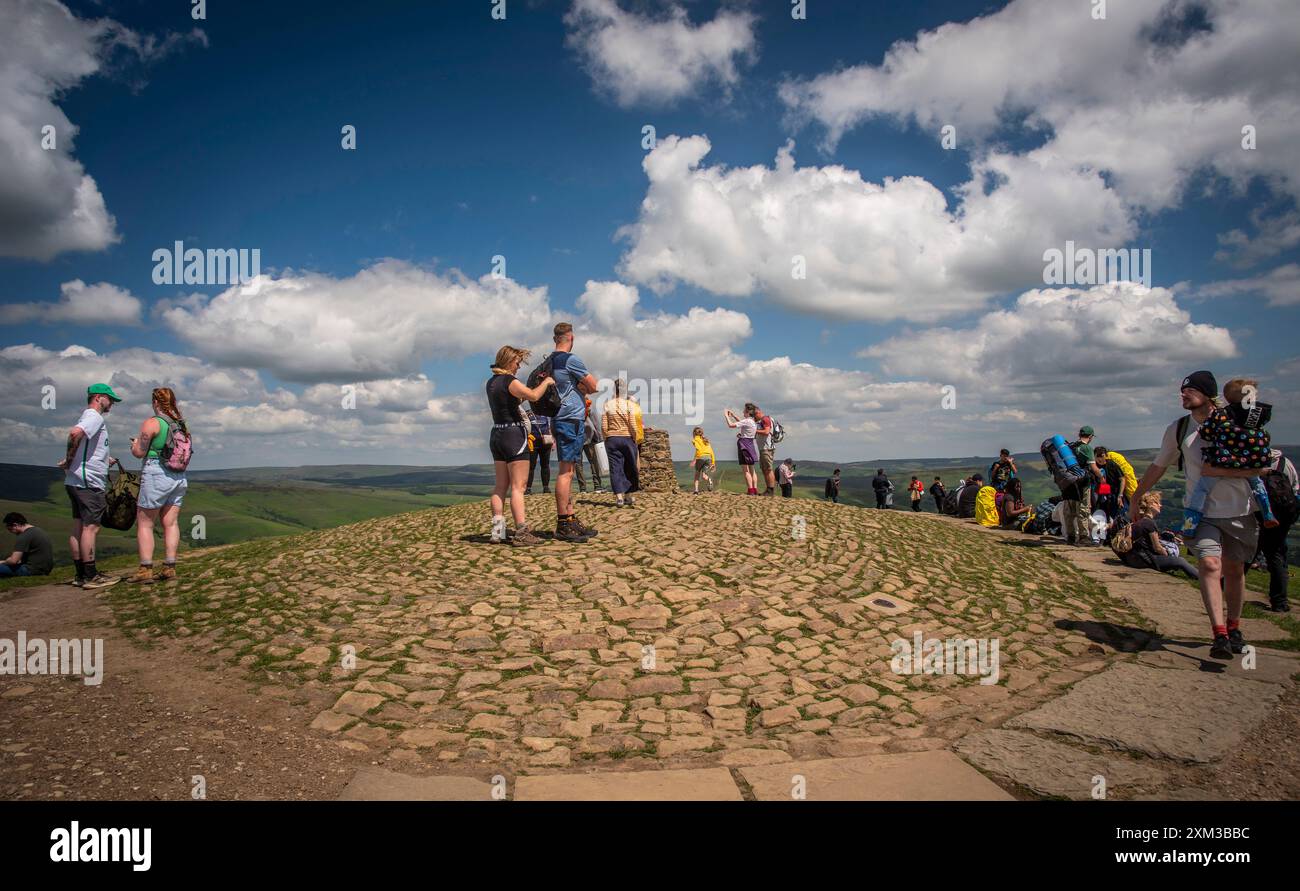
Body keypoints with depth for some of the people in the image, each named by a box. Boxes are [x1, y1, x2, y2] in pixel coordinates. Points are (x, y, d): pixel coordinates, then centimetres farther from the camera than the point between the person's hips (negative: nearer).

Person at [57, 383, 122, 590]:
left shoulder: (87, 417, 21)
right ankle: (90, 576, -7)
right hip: (88, 482, -10)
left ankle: (81, 575, 15)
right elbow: (75, 433, -28)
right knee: (91, 527, -8)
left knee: (79, 527, 10)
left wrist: (104, 460, 21)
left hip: (76, 481, 10)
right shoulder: (95, 417, -10)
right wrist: (69, 460, -17)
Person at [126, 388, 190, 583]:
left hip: (156, 474, -6)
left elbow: (139, 452, -9)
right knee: (171, 523, 7)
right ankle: (170, 568, 7)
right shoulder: (181, 425, 10)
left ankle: (145, 570, -2)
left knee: (144, 524, 1)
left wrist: (135, 443, 13)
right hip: (179, 477, 6)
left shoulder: (151, 423, -9)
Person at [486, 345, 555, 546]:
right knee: (518, 487, -9)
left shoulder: (491, 382, 14)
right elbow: (534, 395, -25)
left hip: (497, 435, 9)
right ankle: (522, 533, -11)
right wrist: (546, 382, -9)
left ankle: (498, 531, 9)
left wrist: (523, 396, 15)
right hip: (514, 434, -9)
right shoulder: (510, 381, -13)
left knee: (501, 486, 10)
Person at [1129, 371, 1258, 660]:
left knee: (1234, 570, 10)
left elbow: (1255, 467, -9)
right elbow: (1158, 466, 14)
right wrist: (1136, 496, 19)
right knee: (1210, 564, -18)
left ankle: (1234, 629, 28)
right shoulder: (1177, 429, 3)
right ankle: (1219, 635, -22)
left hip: (1239, 511, 0)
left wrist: (1217, 470, -19)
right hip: (1203, 511, 0)